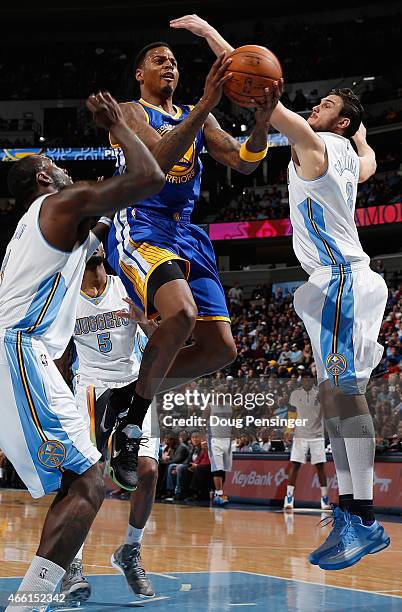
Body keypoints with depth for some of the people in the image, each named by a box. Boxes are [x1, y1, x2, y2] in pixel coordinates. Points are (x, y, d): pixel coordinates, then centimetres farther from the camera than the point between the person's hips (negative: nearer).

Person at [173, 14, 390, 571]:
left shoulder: (315, 145, -6)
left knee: (342, 389, -15)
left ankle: (363, 520, -18)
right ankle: (350, 516, 6)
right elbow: (369, 159, 44)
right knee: (334, 395, 7)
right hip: (336, 279, 10)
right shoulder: (349, 155, 18)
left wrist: (209, 32, -12)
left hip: (339, 277, -10)